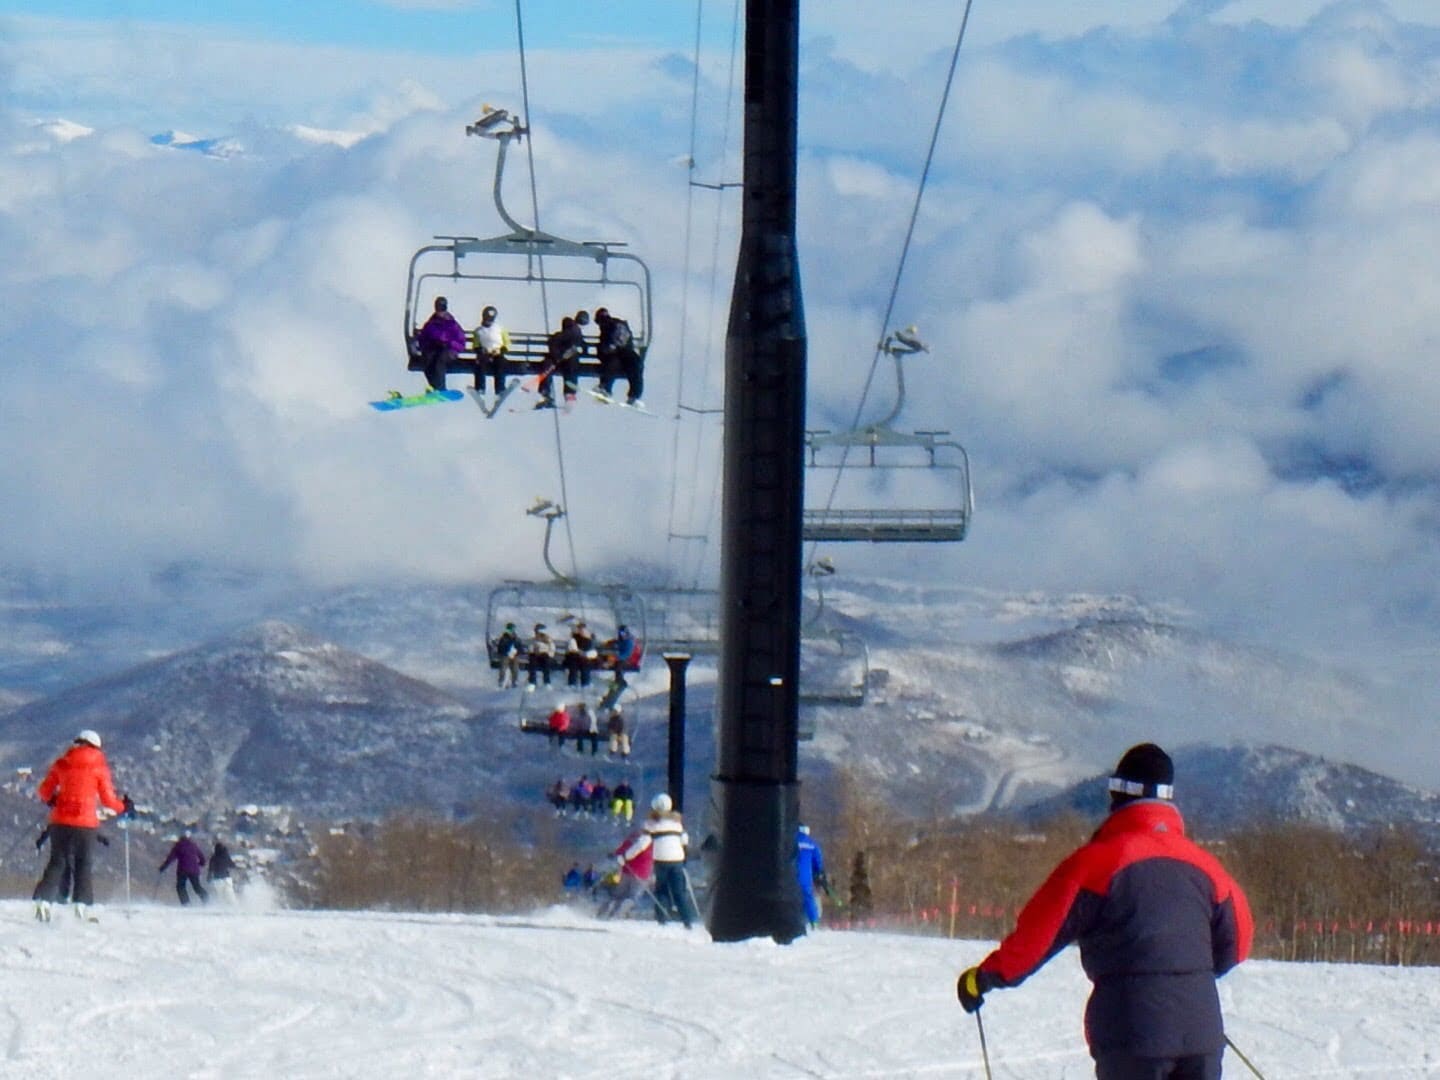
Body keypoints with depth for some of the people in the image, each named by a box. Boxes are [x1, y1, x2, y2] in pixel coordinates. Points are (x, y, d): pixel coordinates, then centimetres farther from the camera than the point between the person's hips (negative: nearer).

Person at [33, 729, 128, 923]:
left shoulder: (62, 763, 5)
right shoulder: (99, 766, -1)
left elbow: (44, 791, 9)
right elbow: (107, 799, -1)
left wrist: (51, 801, 31)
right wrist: (123, 807, 18)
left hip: (60, 820, 2)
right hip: (86, 822, -2)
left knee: (57, 863, 7)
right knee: (83, 864, 8)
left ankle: (43, 900, -9)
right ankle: (83, 904, -1)